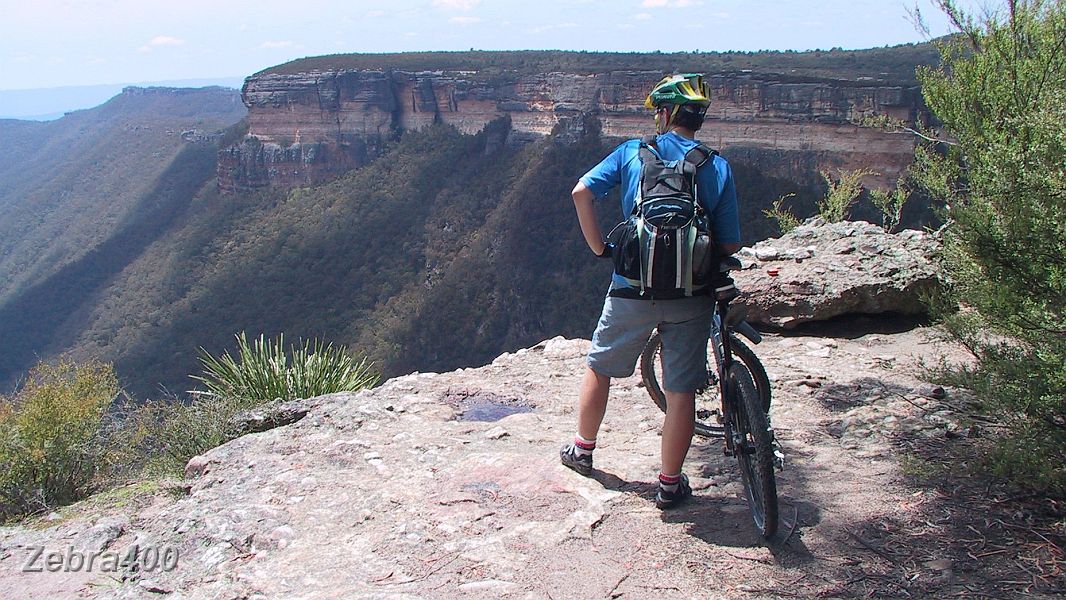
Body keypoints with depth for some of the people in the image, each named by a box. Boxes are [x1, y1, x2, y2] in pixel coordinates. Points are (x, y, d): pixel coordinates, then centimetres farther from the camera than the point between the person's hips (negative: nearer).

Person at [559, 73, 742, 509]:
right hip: (692, 296, 0)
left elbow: (581, 193, -10)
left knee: (599, 368, 21)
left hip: (632, 289, 0)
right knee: (681, 390, 9)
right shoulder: (718, 167, 2)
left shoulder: (632, 152, 1)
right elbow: (730, 245, -1)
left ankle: (582, 451, 37)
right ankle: (670, 484, 18)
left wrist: (599, 247, -1)